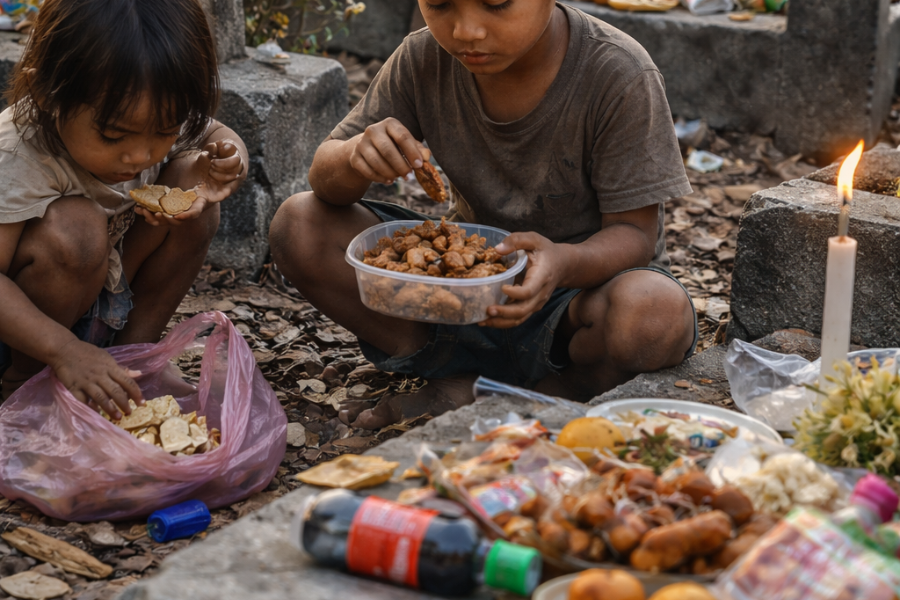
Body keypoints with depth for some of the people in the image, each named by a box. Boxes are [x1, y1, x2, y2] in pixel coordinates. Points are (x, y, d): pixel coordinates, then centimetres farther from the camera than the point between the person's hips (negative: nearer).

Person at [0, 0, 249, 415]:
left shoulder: (158, 120, -16)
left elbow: (219, 137, 6)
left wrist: (227, 165, -19)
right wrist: (64, 350, -47)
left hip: (106, 287, 6)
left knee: (189, 183, -13)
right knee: (73, 229, -36)